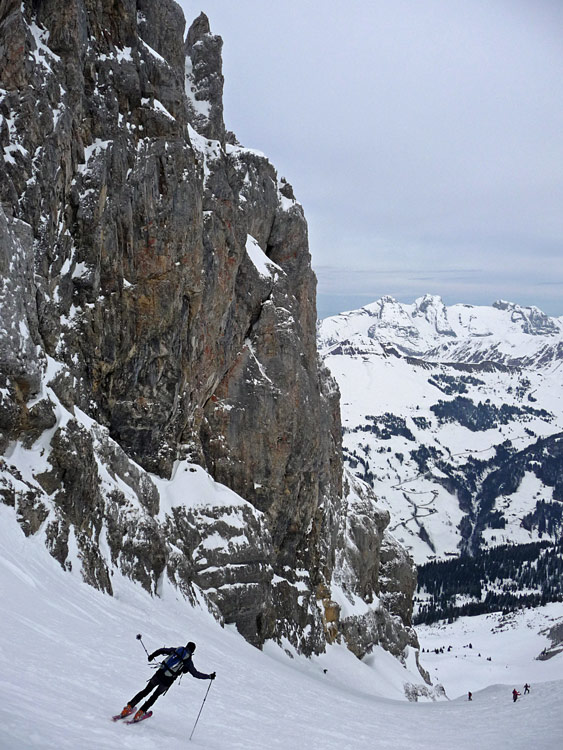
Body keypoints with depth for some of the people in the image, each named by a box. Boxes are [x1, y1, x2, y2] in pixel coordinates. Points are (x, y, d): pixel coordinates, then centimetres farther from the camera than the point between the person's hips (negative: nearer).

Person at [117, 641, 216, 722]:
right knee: (154, 696, 17)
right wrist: (209, 676, 7)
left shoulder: (176, 650, 10)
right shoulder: (188, 661, 0)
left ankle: (129, 707, 12)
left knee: (146, 691, 17)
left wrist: (152, 655, 28)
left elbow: (161, 650, 12)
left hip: (159, 674, 3)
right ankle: (140, 713, 14)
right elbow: (196, 674, -1)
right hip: (167, 681, -2)